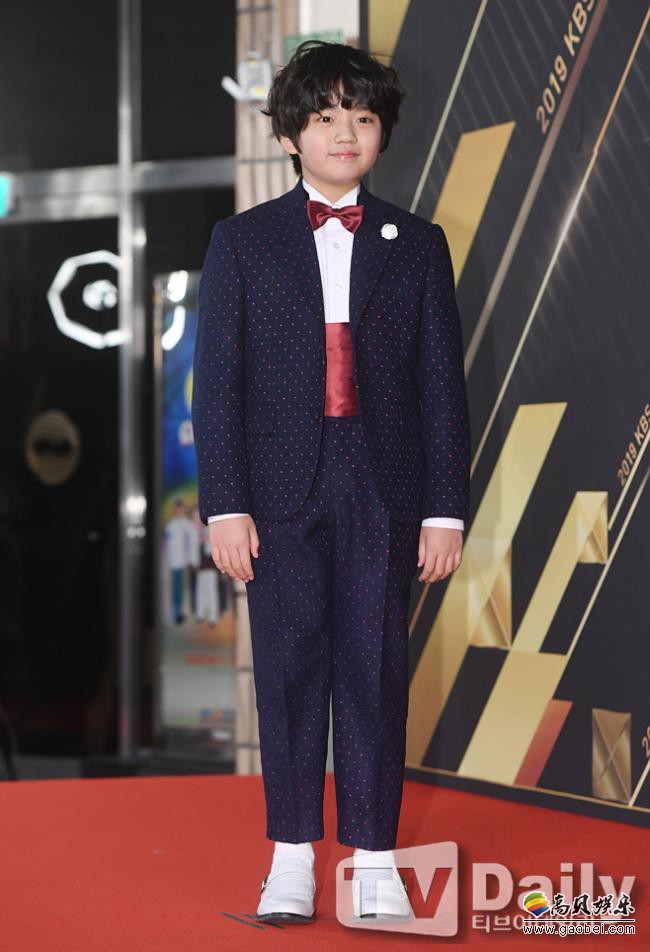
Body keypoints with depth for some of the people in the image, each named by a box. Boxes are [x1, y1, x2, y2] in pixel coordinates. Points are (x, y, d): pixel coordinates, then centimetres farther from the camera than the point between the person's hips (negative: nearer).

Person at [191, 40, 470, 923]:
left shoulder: (417, 244, 8)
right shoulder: (242, 241, 6)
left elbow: (443, 384, 6)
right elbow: (217, 380, 2)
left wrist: (446, 508, 0)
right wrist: (223, 502, -5)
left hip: (384, 490, 0)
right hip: (283, 488, 0)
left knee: (375, 670, 1)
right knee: (290, 669, 3)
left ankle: (374, 859, 9)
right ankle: (292, 858, 11)